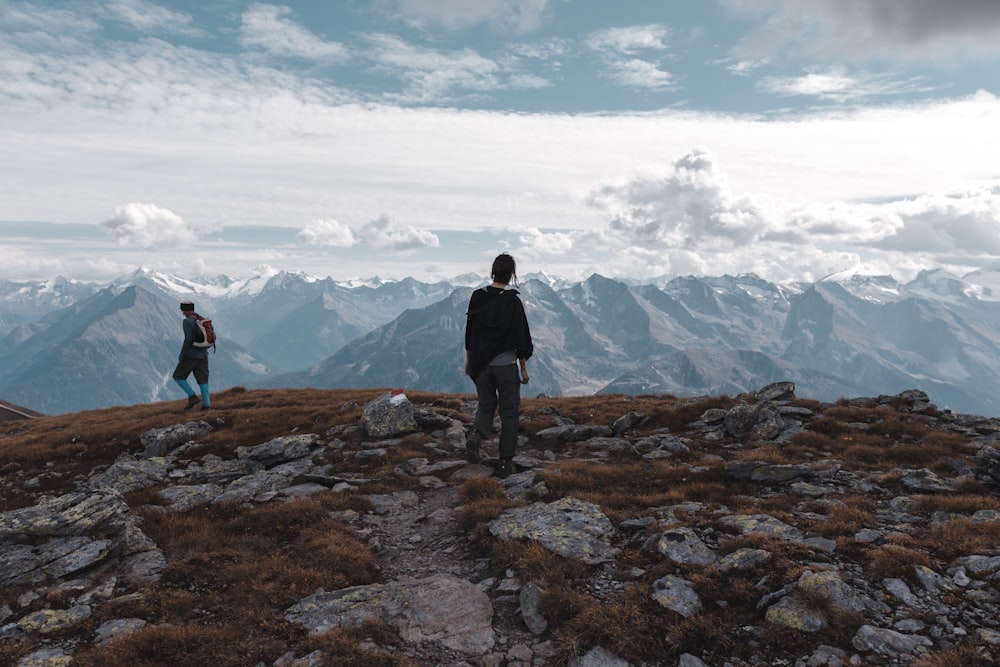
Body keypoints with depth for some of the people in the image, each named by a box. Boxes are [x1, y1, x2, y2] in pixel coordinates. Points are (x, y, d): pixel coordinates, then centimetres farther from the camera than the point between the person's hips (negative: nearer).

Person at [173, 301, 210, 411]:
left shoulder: (187, 321, -14)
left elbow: (188, 339, -21)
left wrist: (181, 355, -12)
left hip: (191, 355, -7)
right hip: (203, 355, 7)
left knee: (178, 377, 8)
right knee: (202, 380, 7)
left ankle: (192, 396, -3)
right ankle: (206, 404, 0)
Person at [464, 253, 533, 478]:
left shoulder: (477, 297, 0)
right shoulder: (512, 301, -13)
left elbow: (469, 332, 8)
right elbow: (520, 338, -11)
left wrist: (469, 360, 20)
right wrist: (524, 368, -1)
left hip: (481, 364, 4)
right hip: (506, 365, -4)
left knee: (486, 405, 19)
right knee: (509, 411, 9)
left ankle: (475, 435, -11)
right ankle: (505, 462, 12)